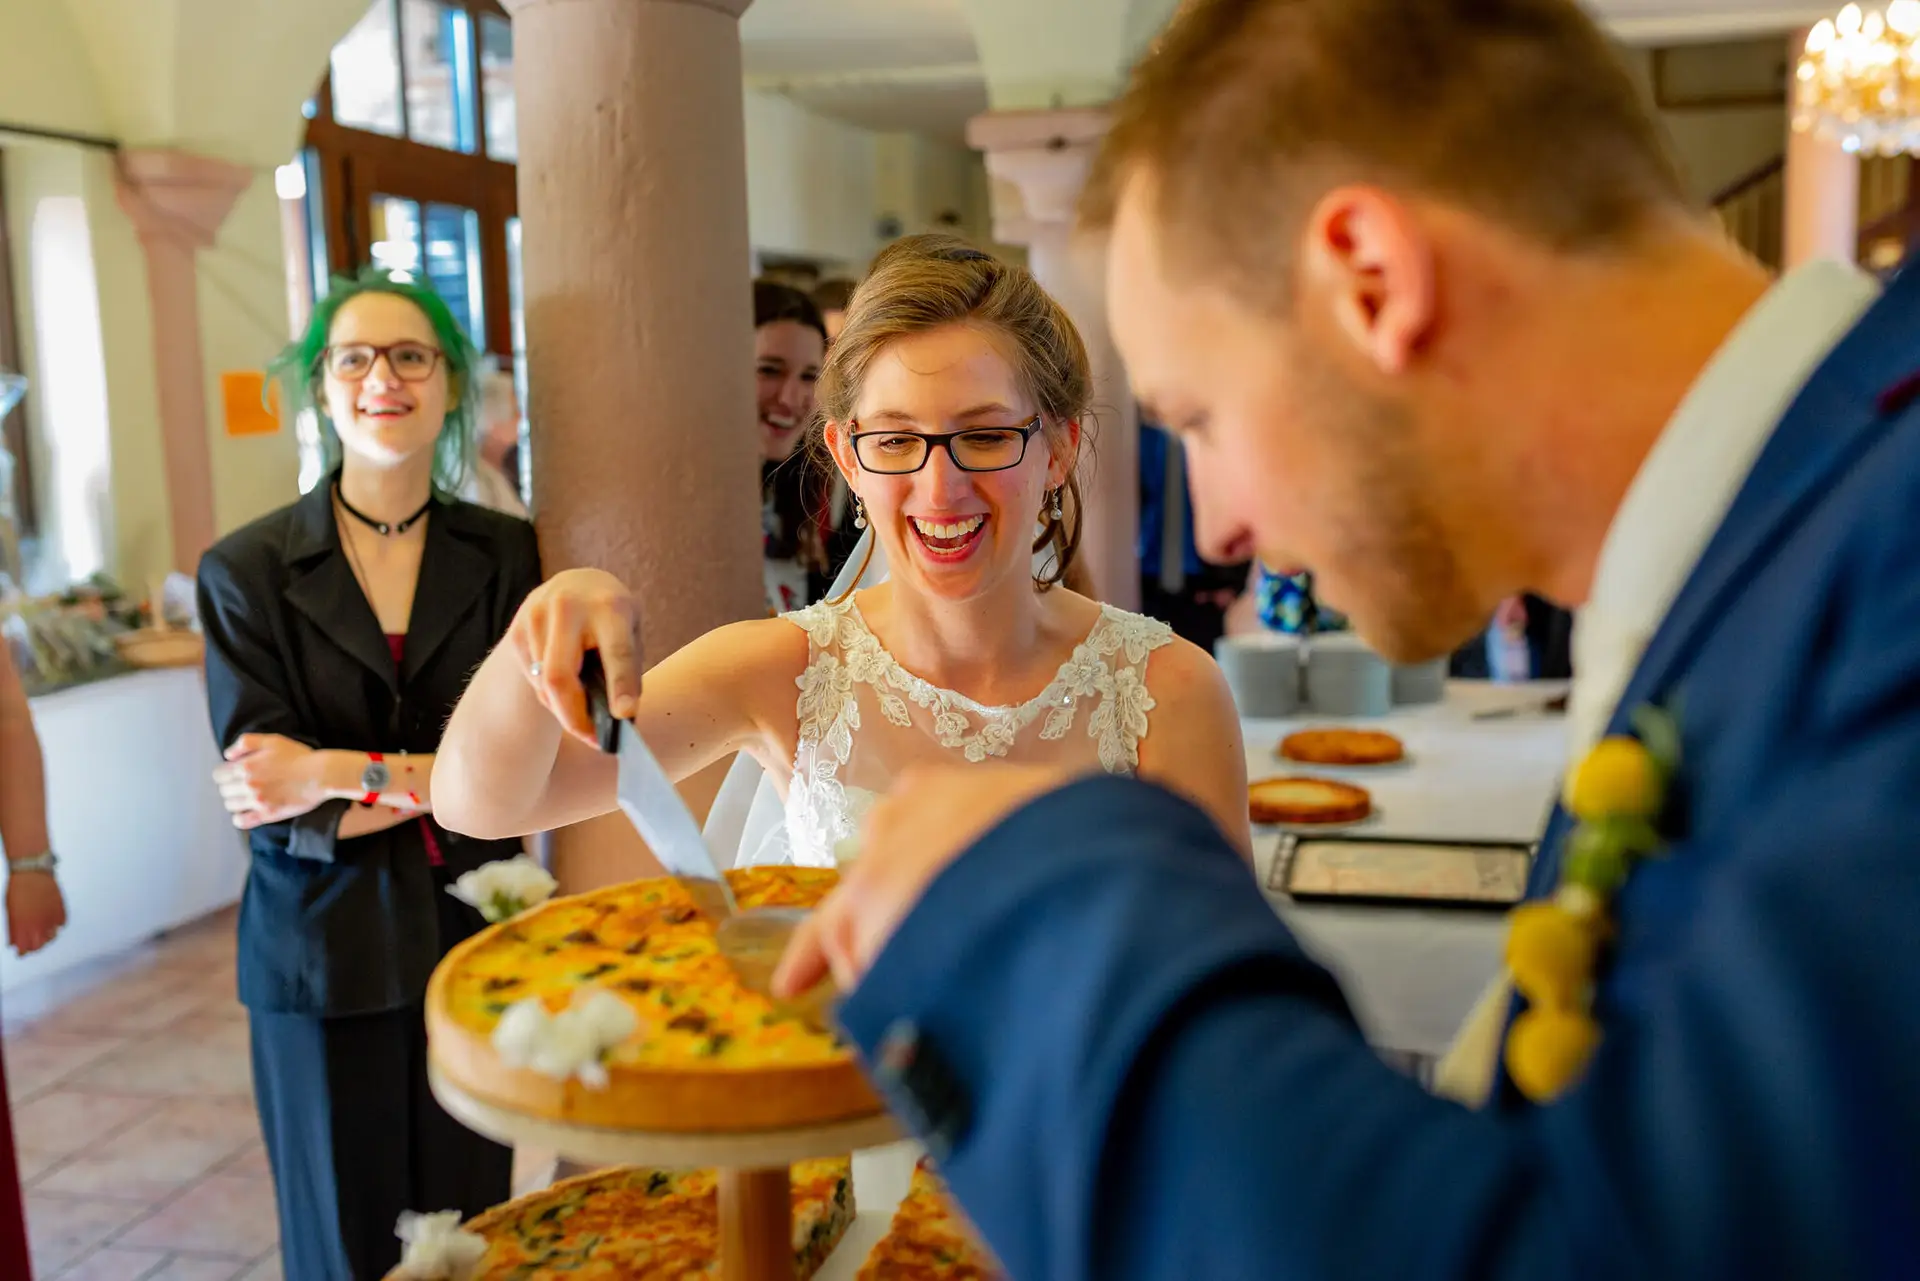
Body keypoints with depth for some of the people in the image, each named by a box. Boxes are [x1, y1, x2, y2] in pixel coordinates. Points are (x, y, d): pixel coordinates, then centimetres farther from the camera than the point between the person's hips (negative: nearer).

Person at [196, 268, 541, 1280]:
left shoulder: (505, 556, 0)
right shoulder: (247, 571, -3)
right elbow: (268, 803, -10)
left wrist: (348, 772, -15)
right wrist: (441, 778, -14)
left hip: (475, 942, 1)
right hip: (324, 957, -1)